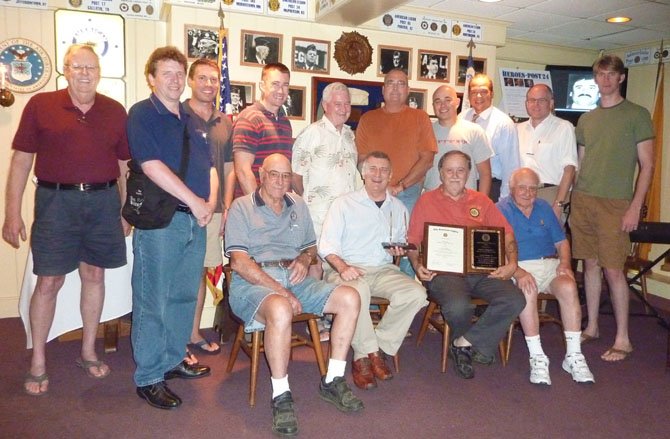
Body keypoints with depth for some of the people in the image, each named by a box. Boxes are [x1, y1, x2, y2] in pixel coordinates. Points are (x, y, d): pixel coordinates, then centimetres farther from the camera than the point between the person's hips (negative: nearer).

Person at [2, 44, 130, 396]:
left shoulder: (115, 111, 7)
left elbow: (124, 165, 10)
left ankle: (88, 352, 27)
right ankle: (38, 363, 18)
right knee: (48, 281, 1)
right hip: (56, 200, -2)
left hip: (103, 201, 2)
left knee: (94, 275, 11)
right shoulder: (41, 106, 0)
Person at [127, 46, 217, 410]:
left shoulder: (190, 119, 18)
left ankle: (172, 360, 29)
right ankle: (148, 378, 11)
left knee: (185, 296, 14)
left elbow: (209, 166, 15)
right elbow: (151, 165, -16)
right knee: (152, 301, 0)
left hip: (195, 220, 7)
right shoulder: (142, 114, -3)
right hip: (158, 220, -7)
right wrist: (194, 201, -16)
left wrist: (210, 202, -3)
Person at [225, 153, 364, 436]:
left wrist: (304, 259, 0)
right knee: (280, 311, -39)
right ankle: (281, 397, -21)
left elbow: (311, 246, 27)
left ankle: (332, 381, -4)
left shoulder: (298, 205, 20)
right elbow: (239, 262, -9)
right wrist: (280, 291, -17)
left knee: (349, 298, -15)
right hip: (253, 283, -6)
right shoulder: (241, 207, 2)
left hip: (294, 279, 6)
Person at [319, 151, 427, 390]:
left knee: (416, 293, -24)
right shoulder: (344, 204, 4)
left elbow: (401, 243, 28)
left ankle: (380, 347, -13)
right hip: (347, 270, -4)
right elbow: (327, 245, -4)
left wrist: (399, 251, 2)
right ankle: (367, 352, -20)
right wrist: (343, 267, -23)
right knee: (357, 290, -38)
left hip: (384, 270, 4)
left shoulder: (398, 208, 19)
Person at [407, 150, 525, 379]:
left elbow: (506, 234, 16)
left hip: (482, 271, 4)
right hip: (444, 272, -3)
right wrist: (417, 265, -9)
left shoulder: (481, 201, 20)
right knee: (458, 306, -34)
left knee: (515, 300, -23)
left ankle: (464, 343, -8)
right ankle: (476, 345, 3)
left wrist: (511, 263, -1)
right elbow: (413, 242, 9)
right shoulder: (426, 201, 12)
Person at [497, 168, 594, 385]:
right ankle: (537, 357, -27)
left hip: (550, 264, 4)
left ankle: (573, 356, -19)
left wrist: (565, 263, -3)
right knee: (527, 291, -36)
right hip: (518, 267, -4)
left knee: (569, 287, -27)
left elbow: (561, 242, 18)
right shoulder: (500, 210, 2)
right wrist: (518, 272, -24)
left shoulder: (544, 208, 19)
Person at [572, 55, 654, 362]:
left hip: (615, 203, -4)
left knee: (613, 269, -5)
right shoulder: (586, 119, 14)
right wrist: (575, 200, 10)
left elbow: (647, 165, -3)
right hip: (583, 200, 4)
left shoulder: (637, 115, 1)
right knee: (590, 264, 9)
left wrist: (635, 208, -11)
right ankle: (591, 327, 20)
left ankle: (623, 340, 6)